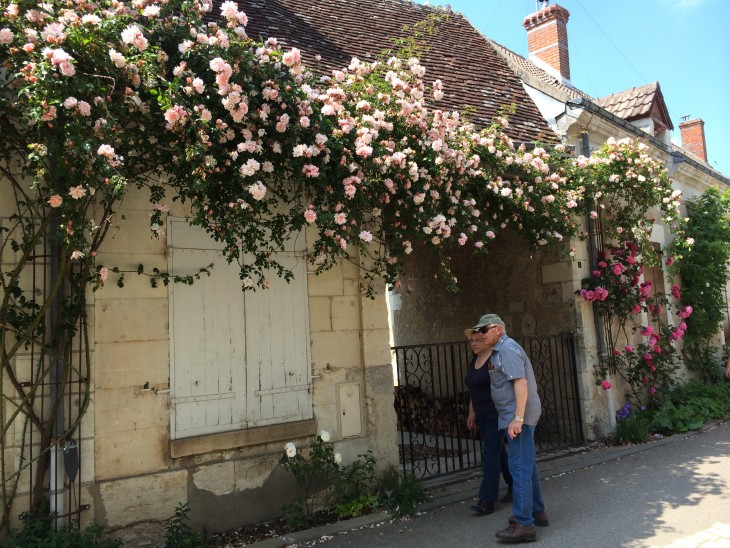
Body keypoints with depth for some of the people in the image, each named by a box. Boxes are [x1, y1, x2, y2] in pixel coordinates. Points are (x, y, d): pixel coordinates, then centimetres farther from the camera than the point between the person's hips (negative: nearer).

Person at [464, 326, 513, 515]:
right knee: (498, 451, 15)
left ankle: (487, 500, -4)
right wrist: (471, 413, 18)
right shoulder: (474, 361, 11)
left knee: (490, 454, -8)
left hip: (496, 413, -8)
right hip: (482, 415, 8)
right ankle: (514, 485, 32)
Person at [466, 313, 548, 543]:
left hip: (519, 416, -11)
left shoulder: (508, 348, -14)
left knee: (519, 467, -9)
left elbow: (521, 382, -23)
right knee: (527, 465, 18)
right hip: (517, 415, 11)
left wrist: (518, 418, -28)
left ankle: (523, 524, -6)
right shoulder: (499, 350, 17)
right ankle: (537, 512, 29)